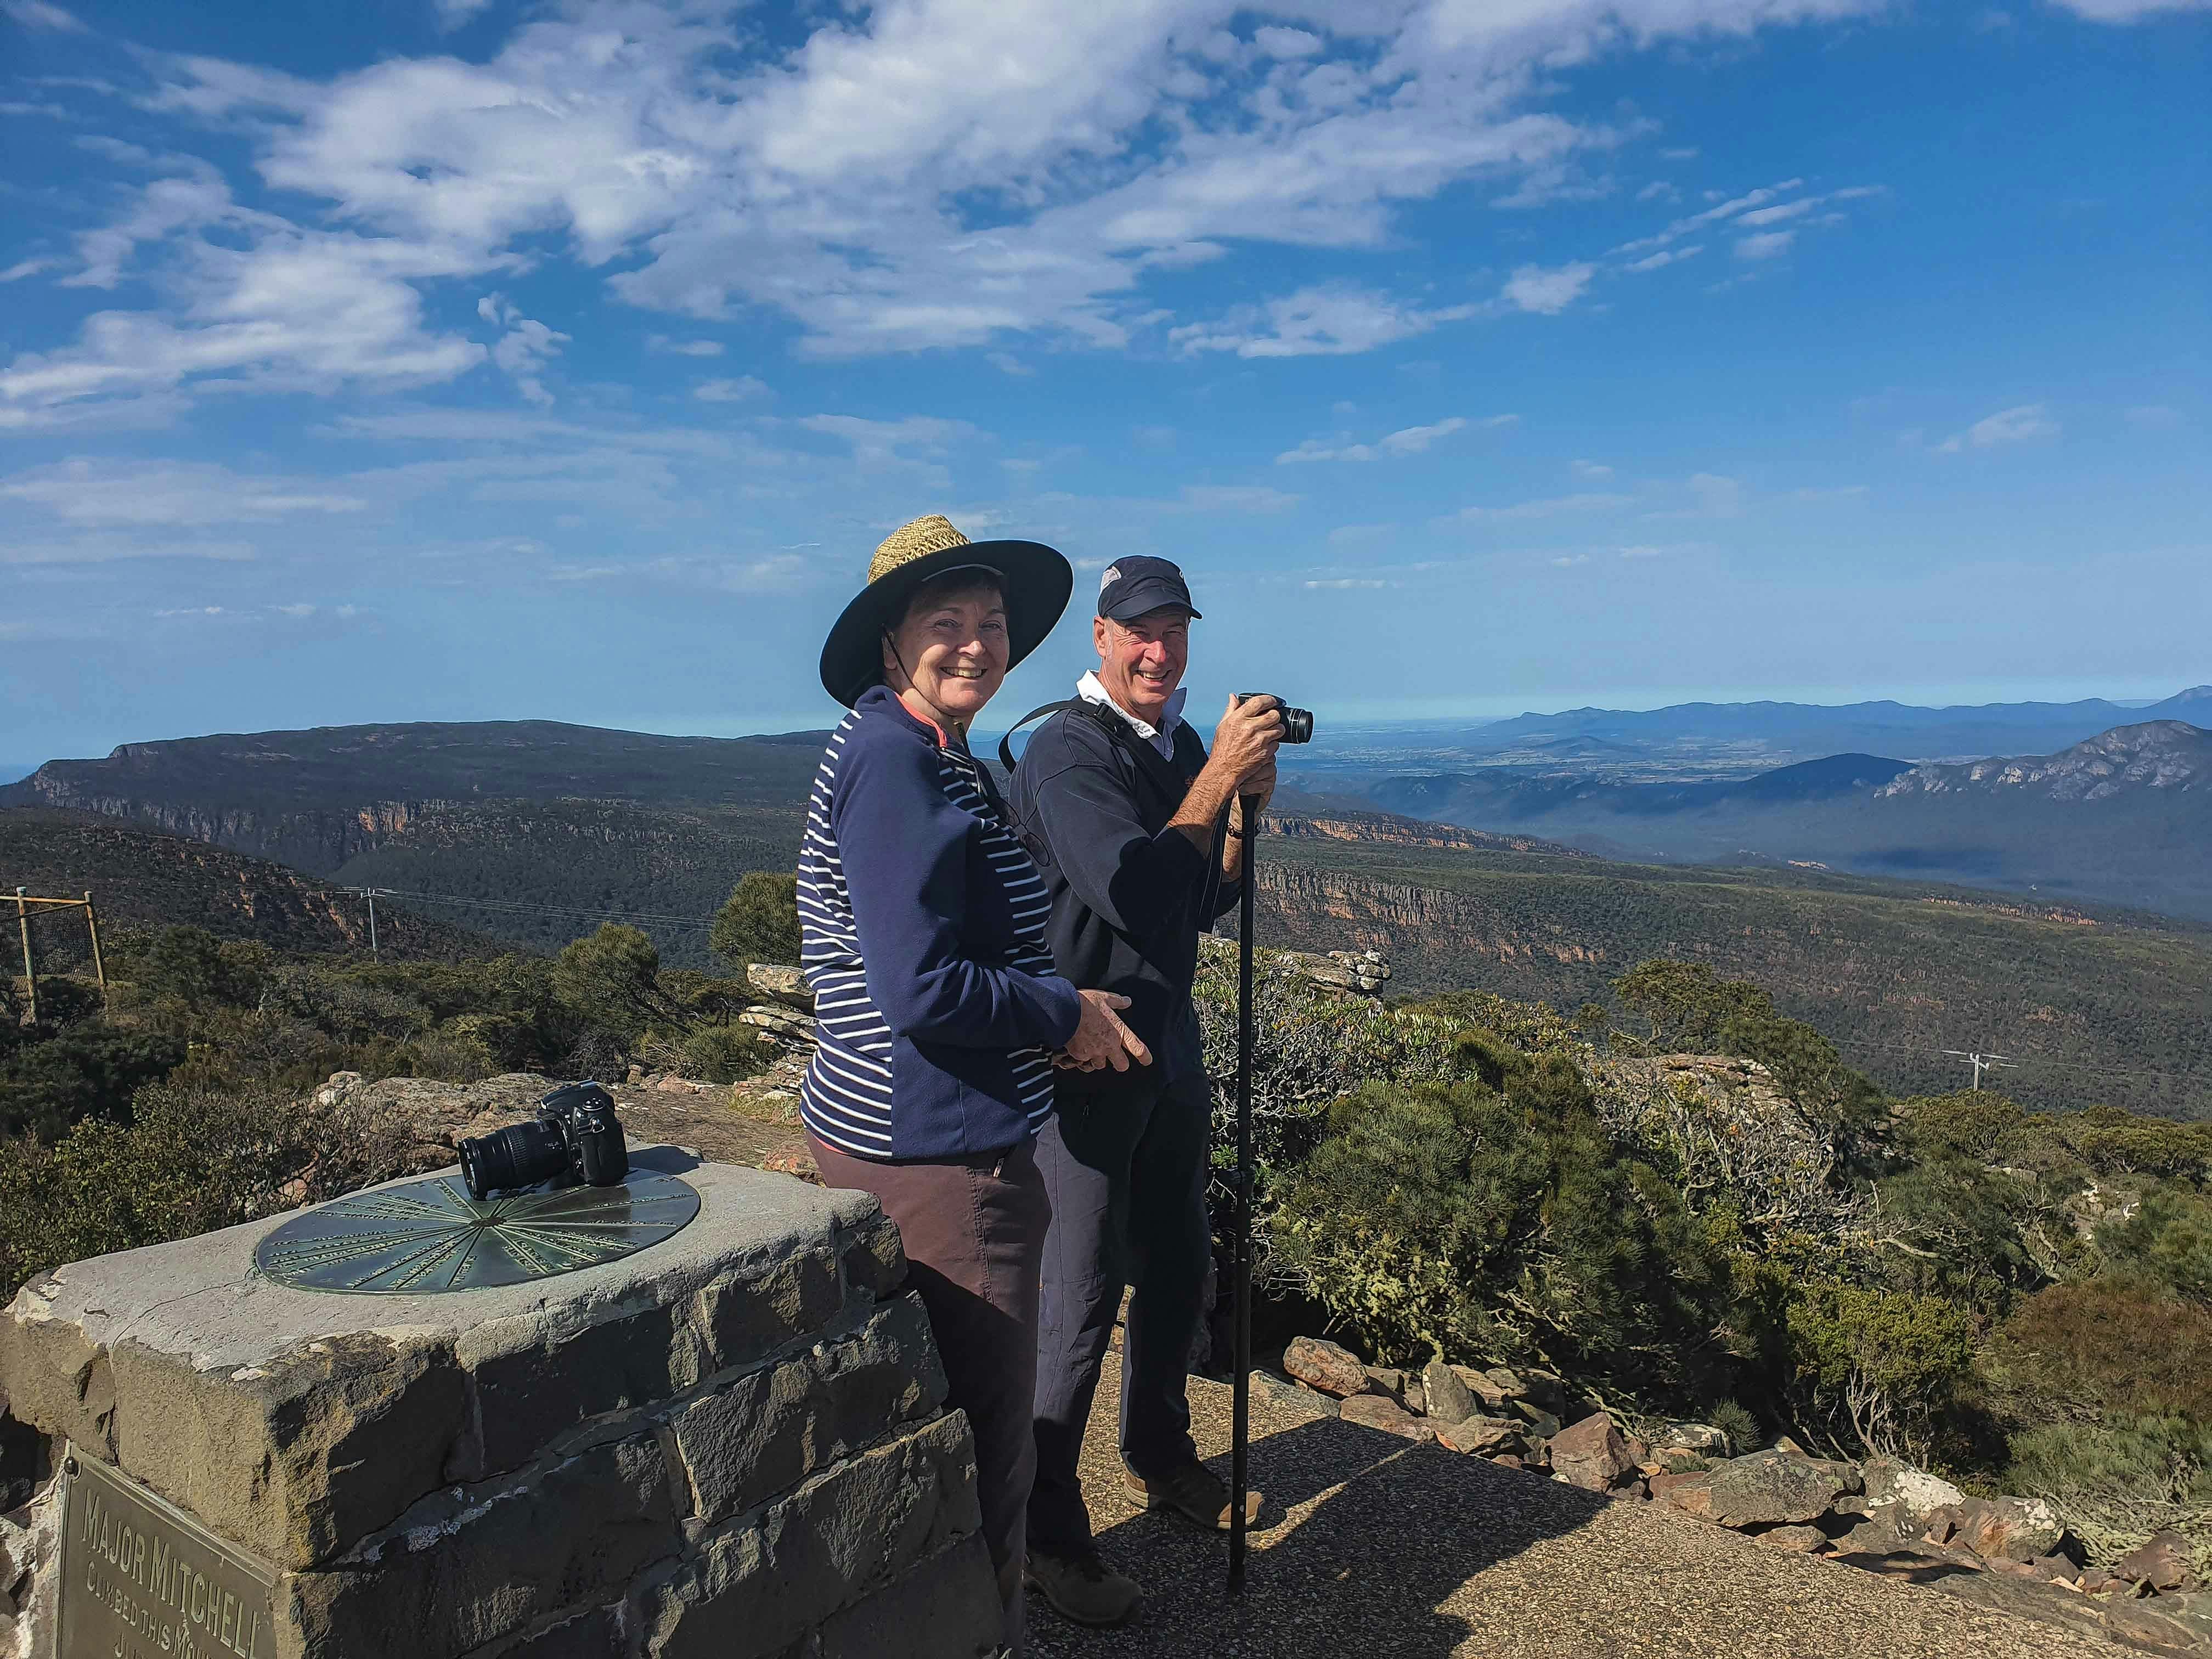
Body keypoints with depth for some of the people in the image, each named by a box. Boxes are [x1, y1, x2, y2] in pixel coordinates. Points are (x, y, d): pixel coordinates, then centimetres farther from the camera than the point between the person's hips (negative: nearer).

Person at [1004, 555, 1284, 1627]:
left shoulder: (1182, 747, 10)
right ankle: (1045, 1532, 12)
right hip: (1083, 1049, -8)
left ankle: (1159, 1458, 40)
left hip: (1168, 1037, 8)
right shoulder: (1065, 751, -15)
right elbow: (1130, 891, -28)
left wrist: (1248, 806, -2)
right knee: (1083, 1293, -3)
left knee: (1177, 1264, 19)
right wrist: (1218, 777, -24)